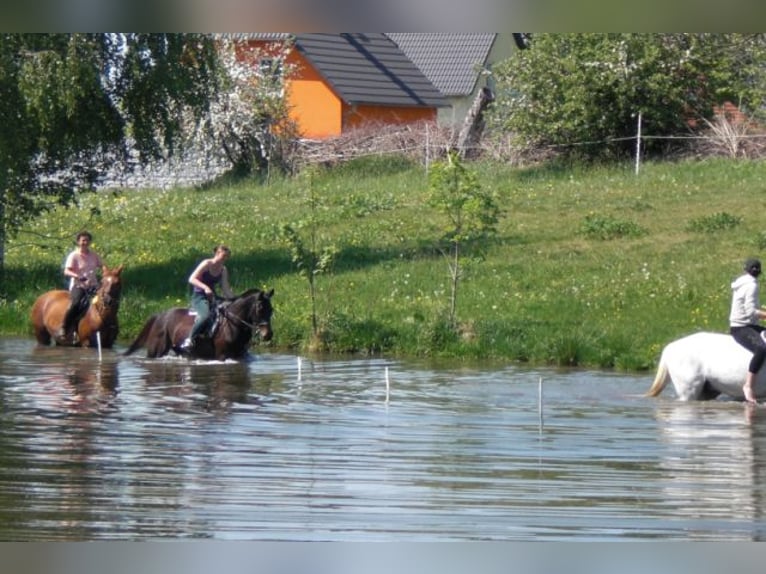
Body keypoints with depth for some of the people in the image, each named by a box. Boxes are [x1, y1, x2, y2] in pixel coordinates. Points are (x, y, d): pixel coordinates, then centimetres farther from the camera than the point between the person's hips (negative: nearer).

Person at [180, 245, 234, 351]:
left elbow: (225, 289, 9)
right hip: (199, 297, -8)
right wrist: (205, 287, -30)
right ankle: (189, 340, -29)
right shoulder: (207, 264, -9)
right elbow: (192, 279, -17)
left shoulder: (223, 270, 10)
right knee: (206, 315, -35)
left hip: (212, 298, 8)